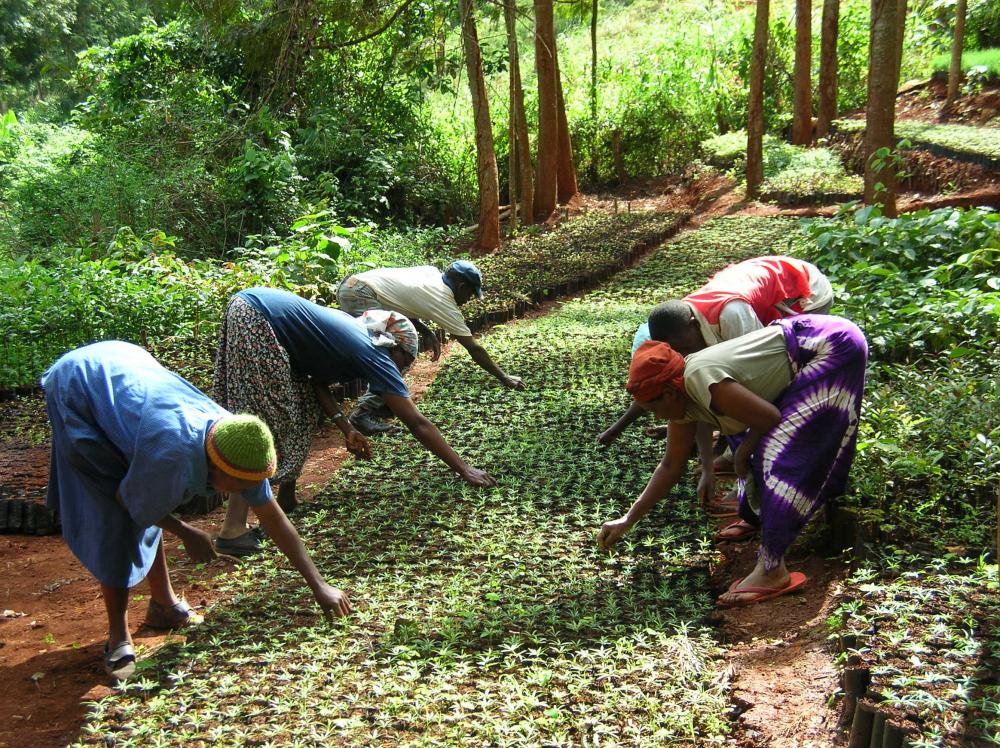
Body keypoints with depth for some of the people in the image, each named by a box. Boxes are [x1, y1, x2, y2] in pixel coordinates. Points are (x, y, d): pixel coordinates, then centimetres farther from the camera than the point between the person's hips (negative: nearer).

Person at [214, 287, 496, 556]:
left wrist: (346, 427, 5)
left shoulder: (352, 331, 16)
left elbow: (318, 382, 15)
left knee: (305, 407, 15)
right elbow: (417, 423, -7)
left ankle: (285, 500, 21)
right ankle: (232, 530, -15)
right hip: (253, 320, -9)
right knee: (264, 425, -10)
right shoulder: (375, 354, -6)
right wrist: (464, 470, -3)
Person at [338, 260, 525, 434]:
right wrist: (504, 378, 7)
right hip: (359, 294, -9)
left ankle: (383, 398, 21)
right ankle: (363, 412, -12)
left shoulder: (431, 272, 13)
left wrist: (427, 332, 11)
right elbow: (474, 349, -1)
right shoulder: (444, 303, -6)